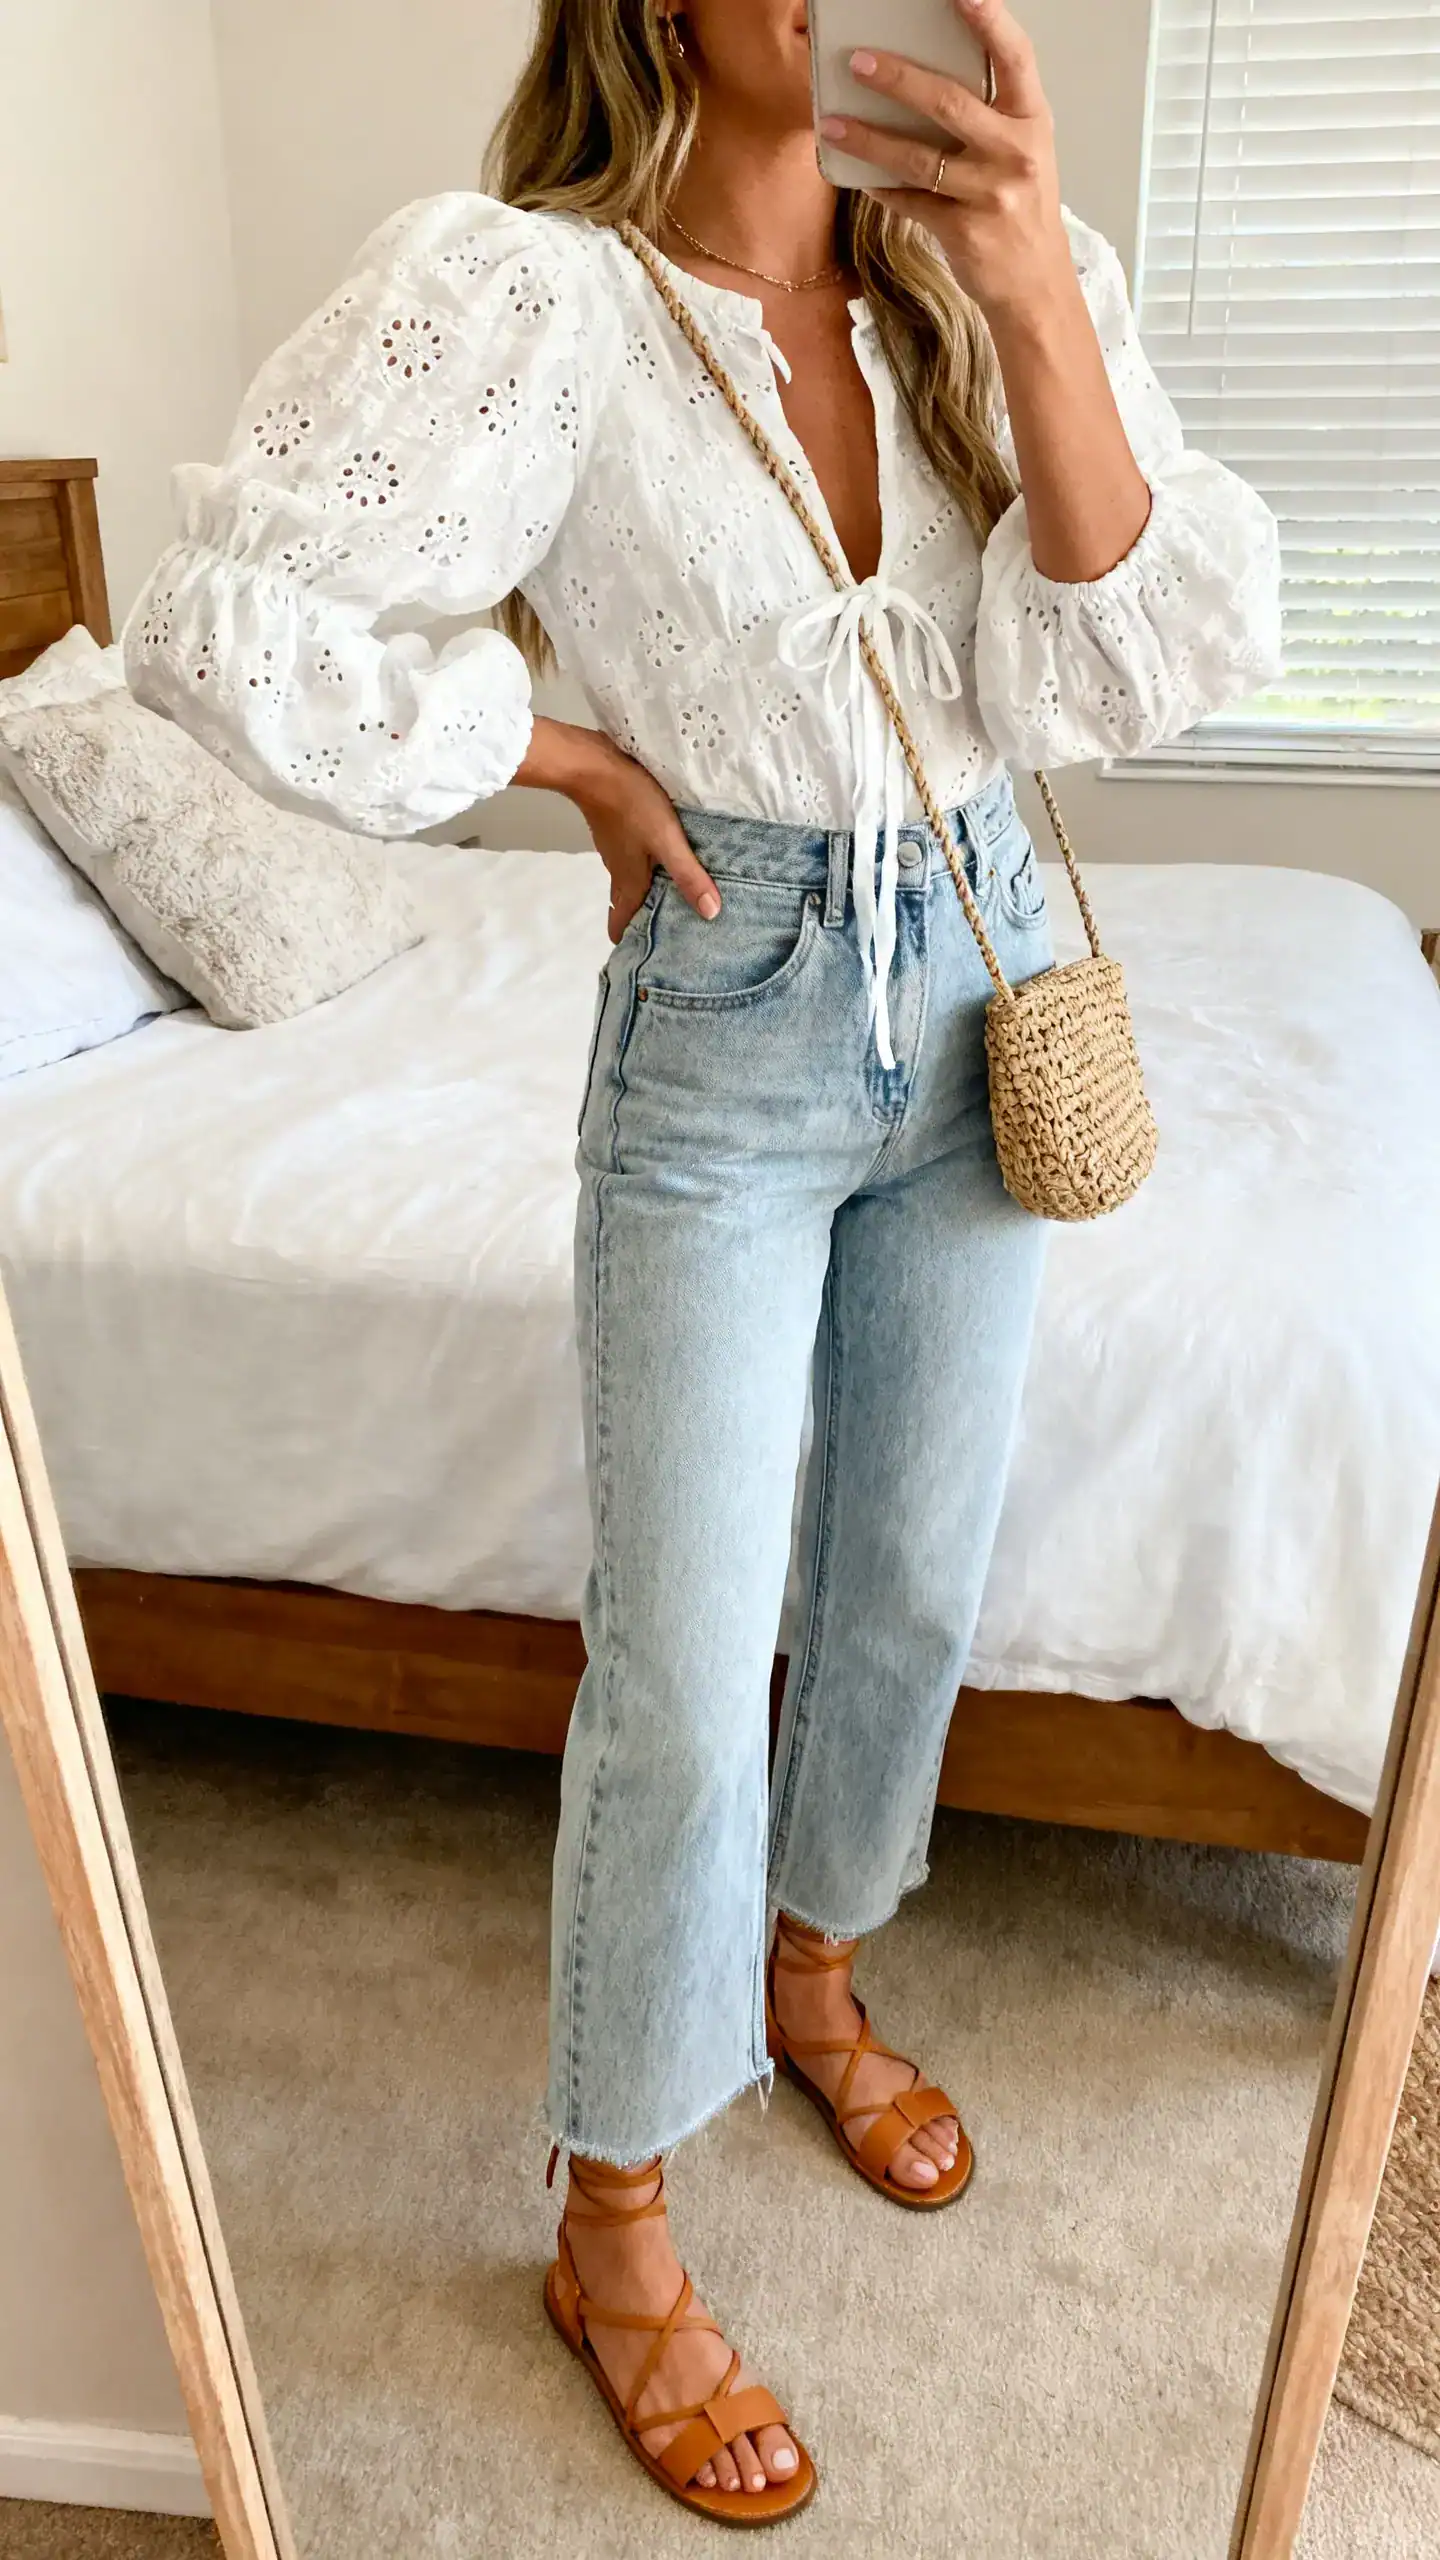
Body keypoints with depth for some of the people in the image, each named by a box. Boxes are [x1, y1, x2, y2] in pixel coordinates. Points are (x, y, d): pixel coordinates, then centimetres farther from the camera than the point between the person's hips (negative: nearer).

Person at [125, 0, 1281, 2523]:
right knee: (682, 1679, 0)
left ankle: (812, 1979, 46)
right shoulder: (528, 289, -11)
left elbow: (1145, 666, -9)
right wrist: (587, 758, -11)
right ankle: (615, 2234, 26)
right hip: (728, 1036, -5)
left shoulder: (1002, 272, 1)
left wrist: (1041, 299, -20)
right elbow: (225, 628, -18)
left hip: (986, 983, 5)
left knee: (913, 1581, 16)